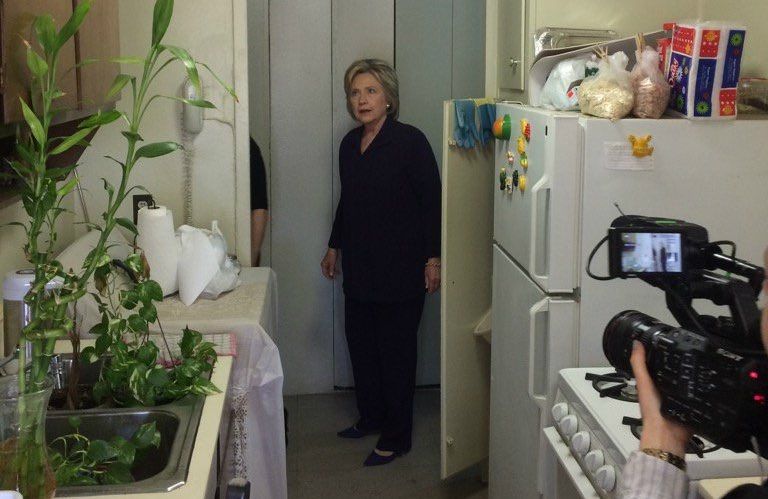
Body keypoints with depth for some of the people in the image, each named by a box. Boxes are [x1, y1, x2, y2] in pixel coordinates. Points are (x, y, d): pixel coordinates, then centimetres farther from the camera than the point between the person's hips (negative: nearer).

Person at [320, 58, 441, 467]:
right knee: (360, 340, 14)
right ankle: (372, 417, 33)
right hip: (359, 265, 7)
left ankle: (396, 438, 12)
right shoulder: (350, 144, 8)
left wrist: (433, 257, -15)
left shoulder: (409, 141, -12)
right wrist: (335, 246, 23)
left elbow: (432, 200, -12)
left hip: (400, 266, -7)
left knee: (395, 348, 1)